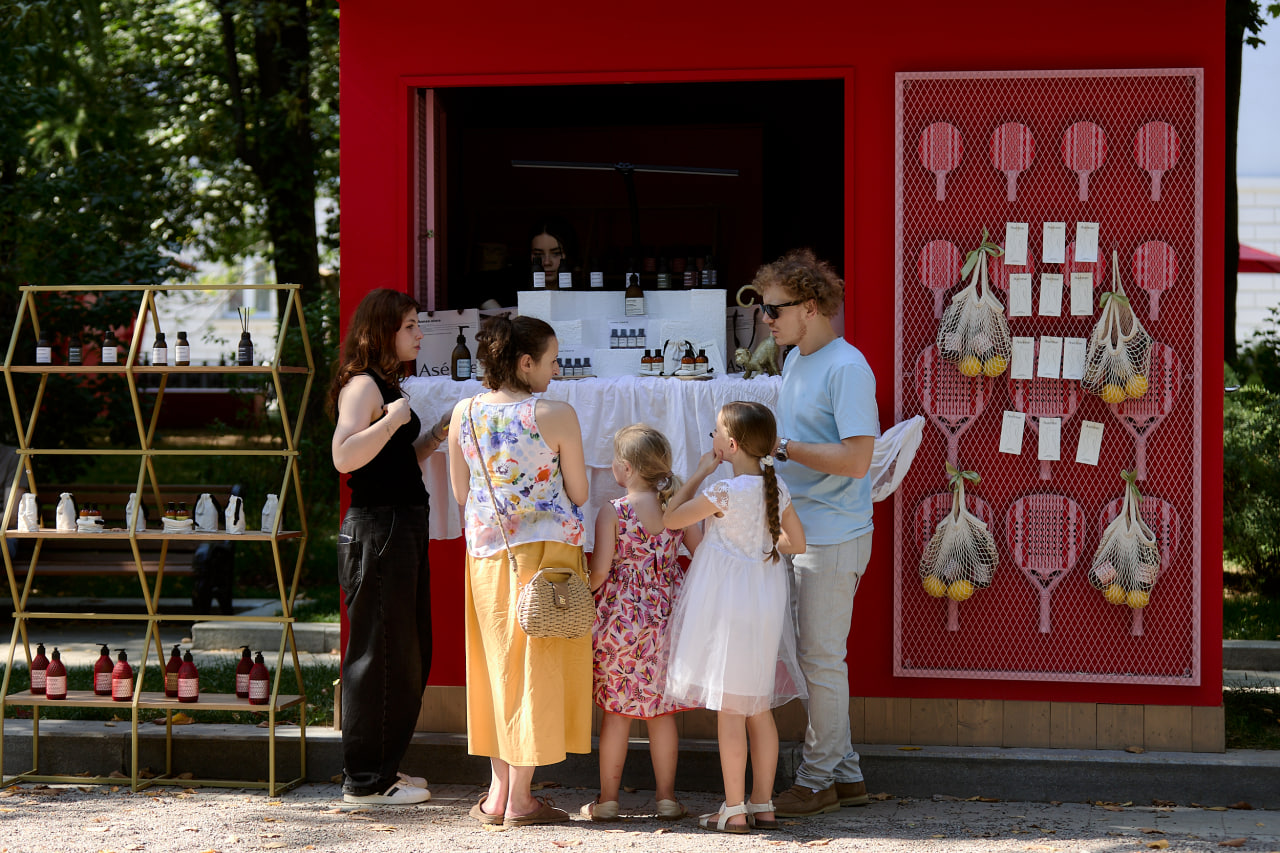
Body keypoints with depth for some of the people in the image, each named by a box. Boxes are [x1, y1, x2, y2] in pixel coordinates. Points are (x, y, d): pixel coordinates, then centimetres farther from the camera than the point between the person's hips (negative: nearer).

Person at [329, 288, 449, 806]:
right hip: (377, 528, -10)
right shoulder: (362, 385, -11)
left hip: (404, 527, 10)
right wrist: (393, 419, -22)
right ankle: (366, 779, -1)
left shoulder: (387, 386, 19)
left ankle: (383, 766, 23)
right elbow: (344, 456, -25)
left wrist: (434, 437, 13)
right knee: (380, 652, -6)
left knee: (409, 654, 14)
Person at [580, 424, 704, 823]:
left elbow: (600, 570, -13)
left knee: (616, 708, 6)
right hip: (667, 614, 3)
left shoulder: (612, 512, -12)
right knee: (661, 708, 12)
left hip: (621, 615, -3)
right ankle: (666, 795, 13)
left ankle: (608, 797, 10)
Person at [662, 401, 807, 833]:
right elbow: (797, 543, 10)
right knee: (759, 710, 13)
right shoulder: (777, 488, 1)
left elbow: (671, 518, -6)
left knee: (729, 712, -1)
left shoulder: (724, 493, -18)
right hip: (764, 603, 7)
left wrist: (700, 472, 1)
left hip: (726, 604, -7)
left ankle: (734, 809, 1)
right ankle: (762, 804, 17)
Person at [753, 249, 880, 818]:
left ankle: (817, 781, 5)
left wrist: (781, 447, -19)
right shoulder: (795, 360, 14)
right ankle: (844, 775, 21)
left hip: (832, 535, -9)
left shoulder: (847, 368, -16)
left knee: (821, 659, -3)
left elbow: (856, 458, -23)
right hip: (798, 530, 9)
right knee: (818, 657, 13)